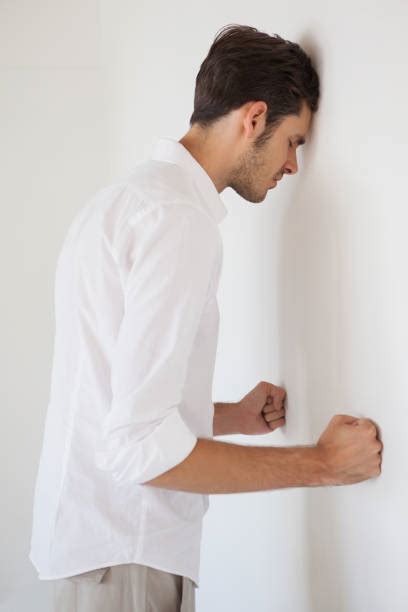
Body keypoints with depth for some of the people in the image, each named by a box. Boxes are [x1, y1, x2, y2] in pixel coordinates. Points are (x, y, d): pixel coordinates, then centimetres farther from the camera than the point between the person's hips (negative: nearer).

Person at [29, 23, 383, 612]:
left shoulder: (129, 195, 13)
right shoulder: (180, 215, -19)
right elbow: (141, 445, -25)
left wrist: (231, 417, 16)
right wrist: (320, 464, -17)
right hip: (124, 558, -9)